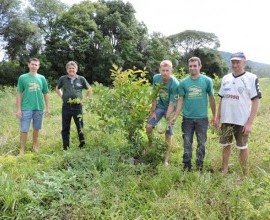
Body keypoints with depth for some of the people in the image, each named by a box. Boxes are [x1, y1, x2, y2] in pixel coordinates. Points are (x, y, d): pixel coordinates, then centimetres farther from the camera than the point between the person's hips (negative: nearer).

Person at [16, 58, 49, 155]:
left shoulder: (42, 78, 6)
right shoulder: (22, 77, -1)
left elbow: (45, 94, 11)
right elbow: (19, 94, 0)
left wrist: (47, 107, 8)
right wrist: (18, 109, -5)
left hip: (39, 108, 3)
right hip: (26, 108, -2)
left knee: (36, 129, 13)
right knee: (24, 130, 0)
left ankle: (35, 146, 28)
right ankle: (22, 150, 9)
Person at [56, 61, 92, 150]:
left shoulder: (81, 79, 1)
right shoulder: (63, 79, 3)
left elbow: (89, 90, 13)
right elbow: (57, 88, 21)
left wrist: (85, 98, 4)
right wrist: (62, 97, 10)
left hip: (77, 106, -1)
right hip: (66, 106, 1)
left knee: (80, 126, 4)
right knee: (65, 128, 7)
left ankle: (82, 144, 18)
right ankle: (65, 147, 18)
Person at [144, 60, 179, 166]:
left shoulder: (174, 84, -26)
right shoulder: (156, 78, -12)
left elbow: (171, 104, -25)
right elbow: (155, 96, -4)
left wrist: (166, 120, -27)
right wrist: (153, 111, -5)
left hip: (169, 109, -3)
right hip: (159, 106, 4)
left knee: (168, 134, -1)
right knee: (148, 126, -11)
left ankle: (166, 160, 11)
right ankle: (150, 144, 18)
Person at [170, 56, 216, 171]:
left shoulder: (207, 81, -1)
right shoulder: (183, 82, 0)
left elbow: (212, 99, 5)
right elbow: (180, 100, 2)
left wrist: (214, 116, 8)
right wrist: (175, 116, -5)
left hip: (202, 118, 0)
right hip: (187, 118, 1)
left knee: (201, 143, 10)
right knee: (187, 143, 9)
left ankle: (200, 166, 25)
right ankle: (187, 166, 23)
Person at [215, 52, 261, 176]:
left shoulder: (251, 78, -8)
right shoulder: (225, 78, 7)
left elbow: (256, 101, -10)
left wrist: (249, 123, -15)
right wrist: (218, 117, 10)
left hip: (242, 121, -4)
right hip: (226, 120, 4)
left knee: (242, 147, 8)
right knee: (226, 145, 13)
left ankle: (244, 175, 23)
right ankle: (224, 171, 28)